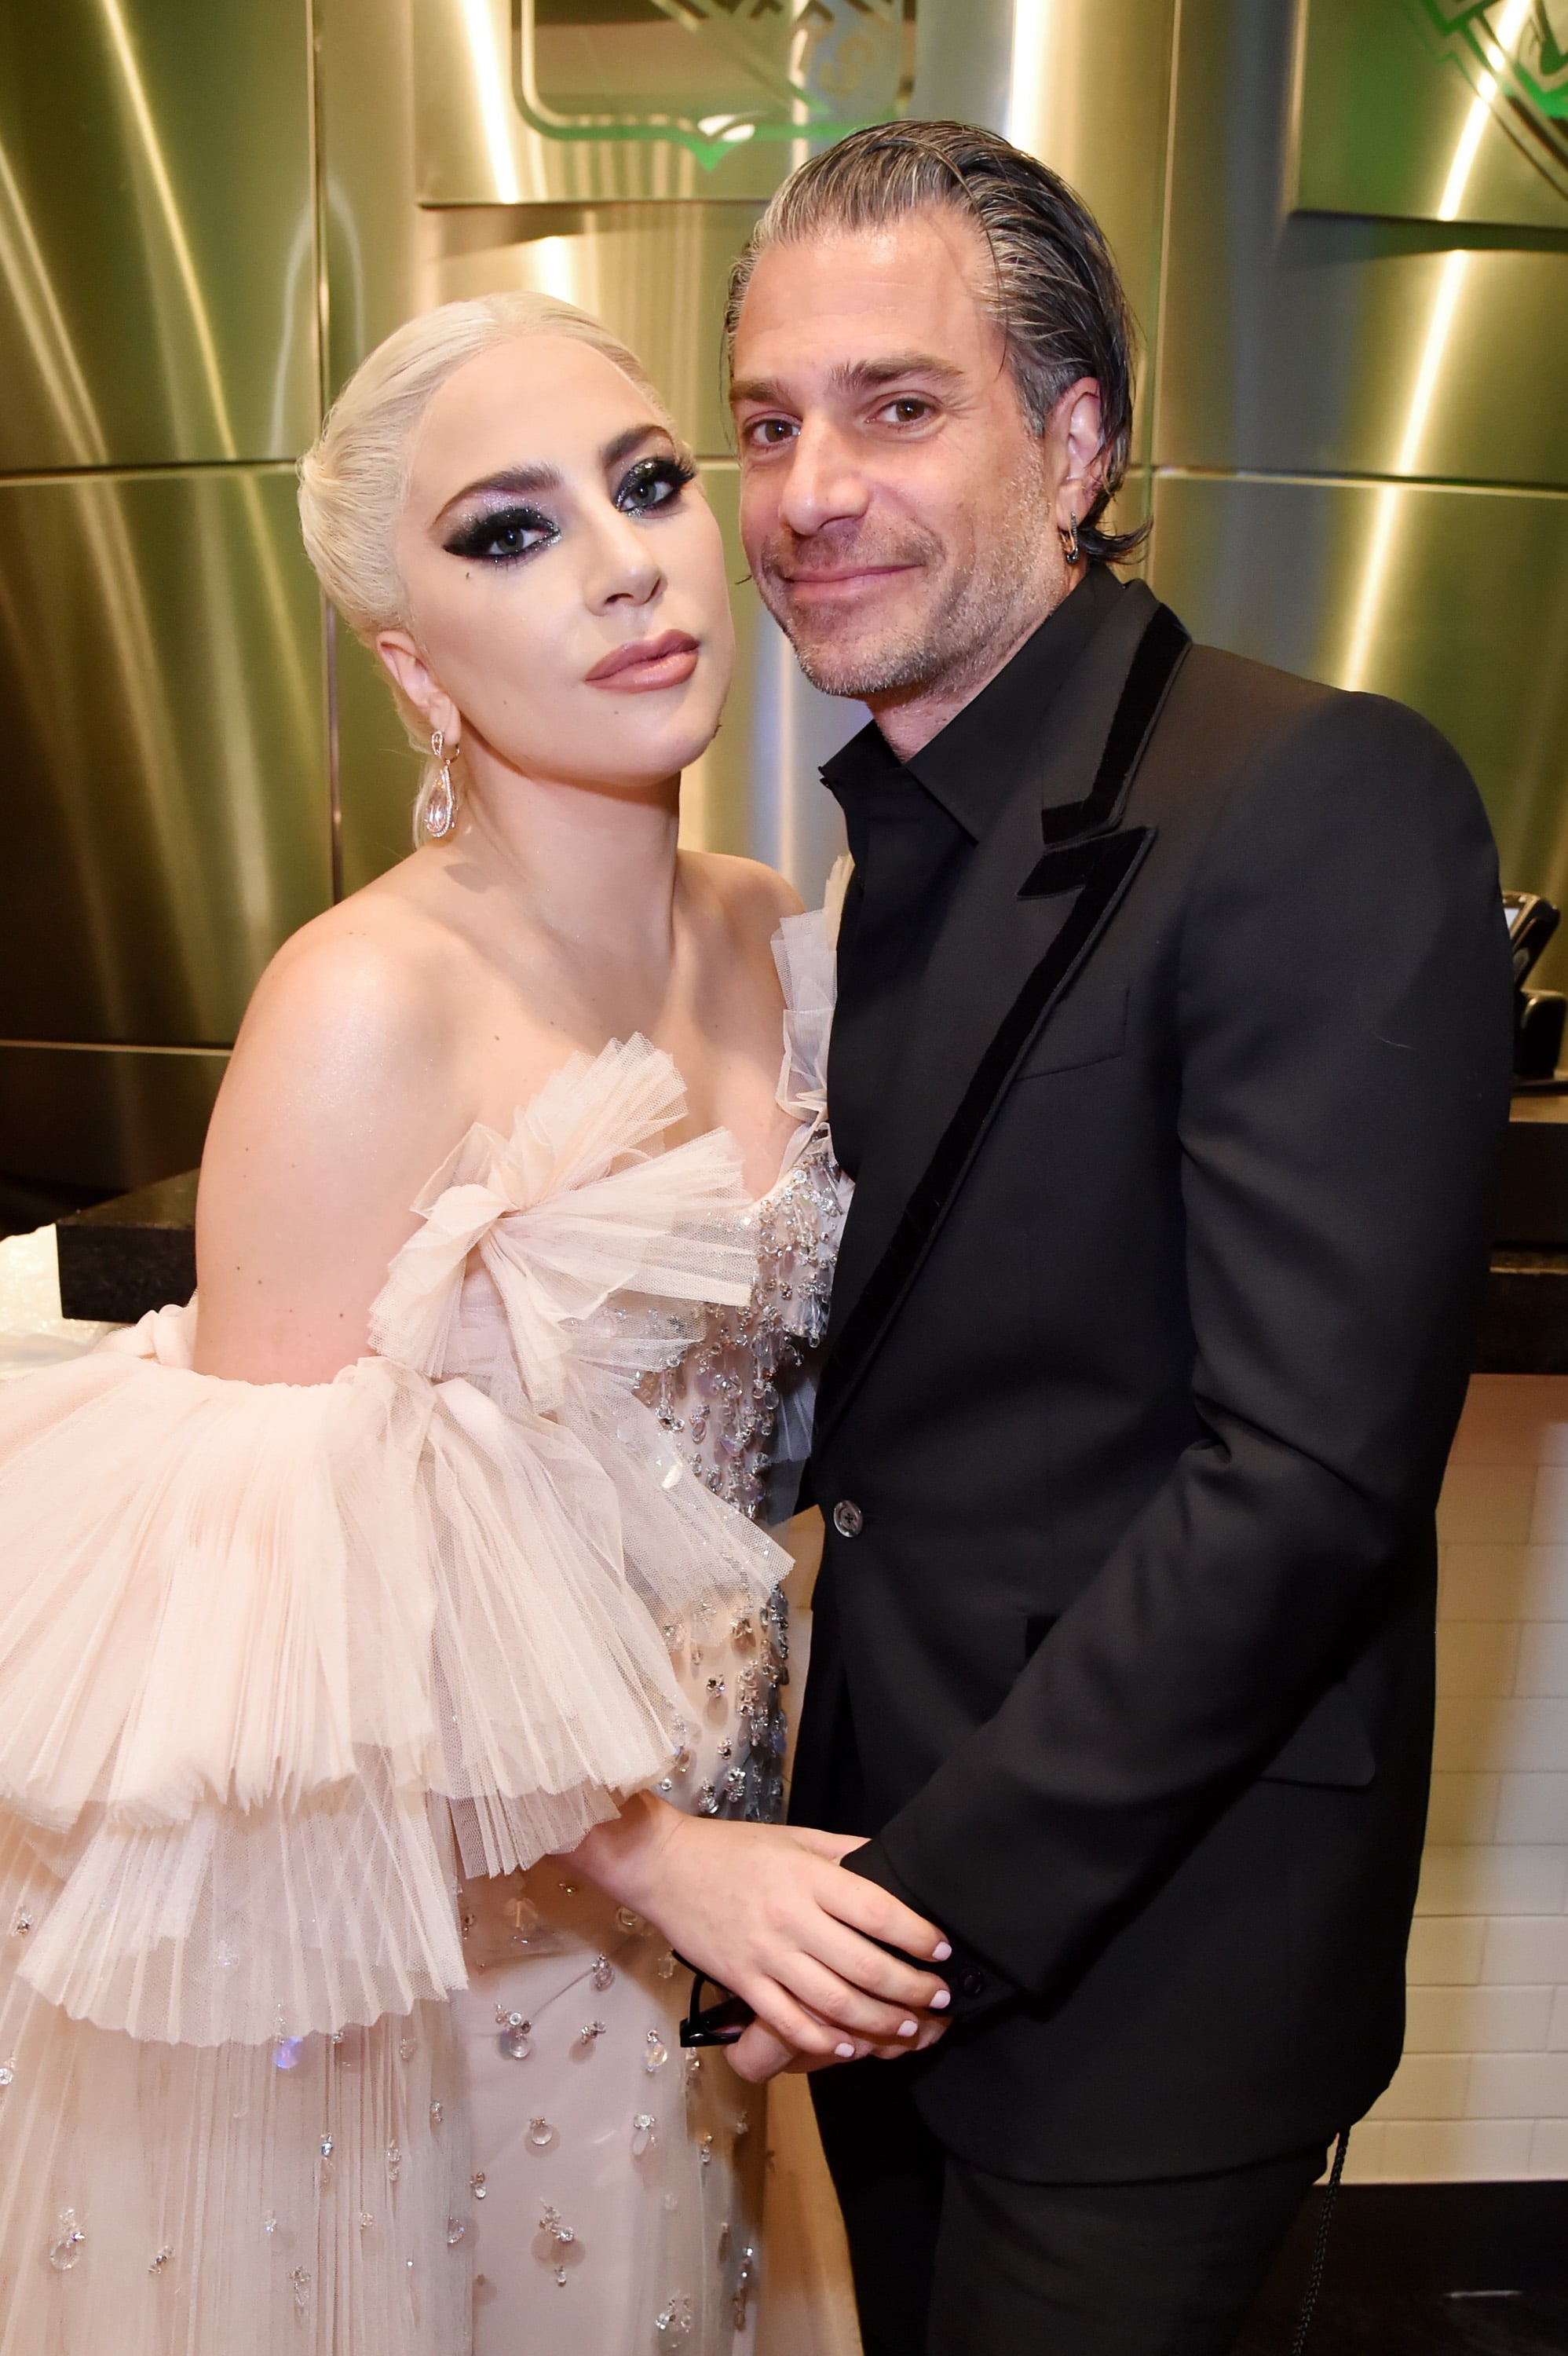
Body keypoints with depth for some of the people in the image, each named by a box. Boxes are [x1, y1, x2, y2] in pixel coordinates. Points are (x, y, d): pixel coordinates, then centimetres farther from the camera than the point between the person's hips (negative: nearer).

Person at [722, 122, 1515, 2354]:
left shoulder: (1333, 804, -19)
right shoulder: (881, 841, 6)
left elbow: (1311, 1476, -23)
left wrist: (942, 1900, -18)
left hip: (1145, 1936, -7)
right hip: (894, 1905, 7)